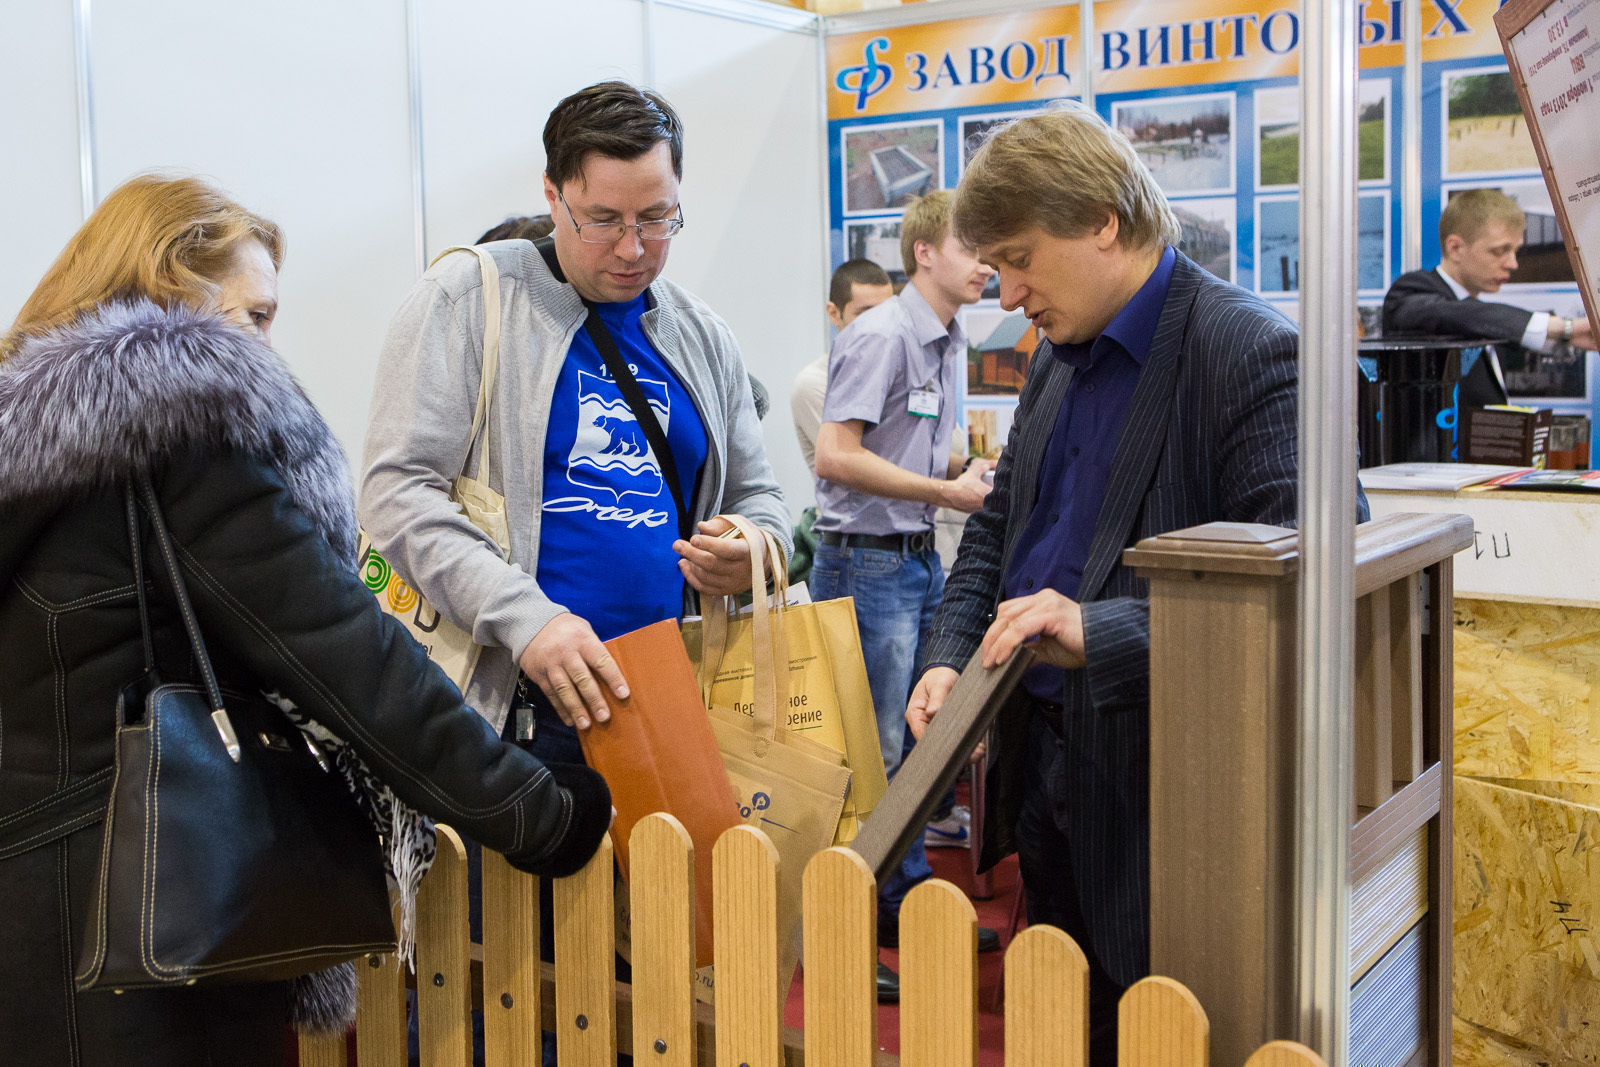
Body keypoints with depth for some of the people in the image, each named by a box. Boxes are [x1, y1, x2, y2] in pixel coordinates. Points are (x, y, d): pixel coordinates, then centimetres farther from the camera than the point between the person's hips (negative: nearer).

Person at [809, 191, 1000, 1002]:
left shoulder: (949, 342, 14)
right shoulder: (880, 336, -15)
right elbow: (836, 455, -23)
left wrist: (978, 467, 5)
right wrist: (950, 491, -19)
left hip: (920, 556, 9)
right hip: (867, 561, -9)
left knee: (920, 737, 15)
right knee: (871, 750, -4)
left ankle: (906, 897, 28)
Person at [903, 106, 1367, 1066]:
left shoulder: (1249, 354, -16)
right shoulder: (1062, 356, 12)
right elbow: (998, 526, 19)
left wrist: (1103, 630, -30)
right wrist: (953, 655, 2)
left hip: (1158, 790, -8)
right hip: (1044, 767, 8)